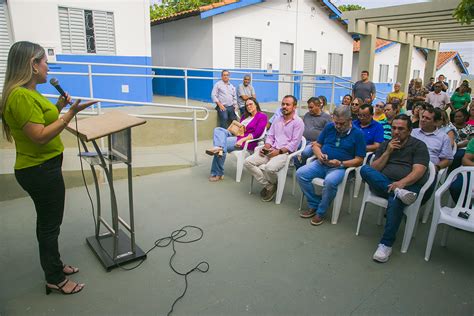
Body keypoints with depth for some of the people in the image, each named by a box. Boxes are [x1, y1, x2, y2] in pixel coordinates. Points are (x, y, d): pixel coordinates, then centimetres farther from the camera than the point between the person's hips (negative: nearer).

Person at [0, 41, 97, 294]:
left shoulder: (27, 92, 8)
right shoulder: (21, 95, -22)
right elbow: (40, 136, -26)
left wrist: (58, 107, 9)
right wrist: (70, 113, -27)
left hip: (41, 167, 10)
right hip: (40, 170, -10)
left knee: (48, 222, 22)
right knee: (50, 224, 5)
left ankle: (54, 264, 40)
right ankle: (55, 279, 23)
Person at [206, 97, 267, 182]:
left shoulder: (262, 116, -1)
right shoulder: (245, 115, 25)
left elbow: (256, 134, -11)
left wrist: (242, 140, -21)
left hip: (247, 141, -8)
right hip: (236, 135, 8)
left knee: (224, 142, -27)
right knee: (218, 129, -14)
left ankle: (217, 174, -20)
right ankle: (219, 148, -44)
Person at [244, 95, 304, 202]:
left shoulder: (298, 122, -4)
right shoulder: (277, 119, 17)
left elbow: (294, 143, -11)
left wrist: (279, 151, -18)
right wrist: (266, 147, -2)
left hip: (285, 152, -7)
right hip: (271, 150, 7)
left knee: (269, 168, -36)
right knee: (248, 162, -12)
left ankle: (274, 184, 1)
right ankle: (269, 186, -6)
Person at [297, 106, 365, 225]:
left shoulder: (358, 134, -2)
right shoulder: (329, 127, 9)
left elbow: (359, 160, -4)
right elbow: (316, 145, 14)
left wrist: (340, 164, -18)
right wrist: (319, 154, -9)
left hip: (340, 167, -4)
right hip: (321, 164, 5)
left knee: (330, 181, -37)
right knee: (300, 173, -19)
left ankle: (321, 212, -13)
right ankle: (314, 205, -4)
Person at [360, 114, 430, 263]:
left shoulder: (419, 146, 9)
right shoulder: (385, 145, 20)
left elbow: (419, 171, -7)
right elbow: (374, 169, 10)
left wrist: (402, 183, -26)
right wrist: (388, 152, -1)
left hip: (408, 186, -3)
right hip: (382, 184, 4)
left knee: (395, 200, -37)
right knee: (365, 169, -24)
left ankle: (386, 244, -27)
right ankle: (398, 192, -38)